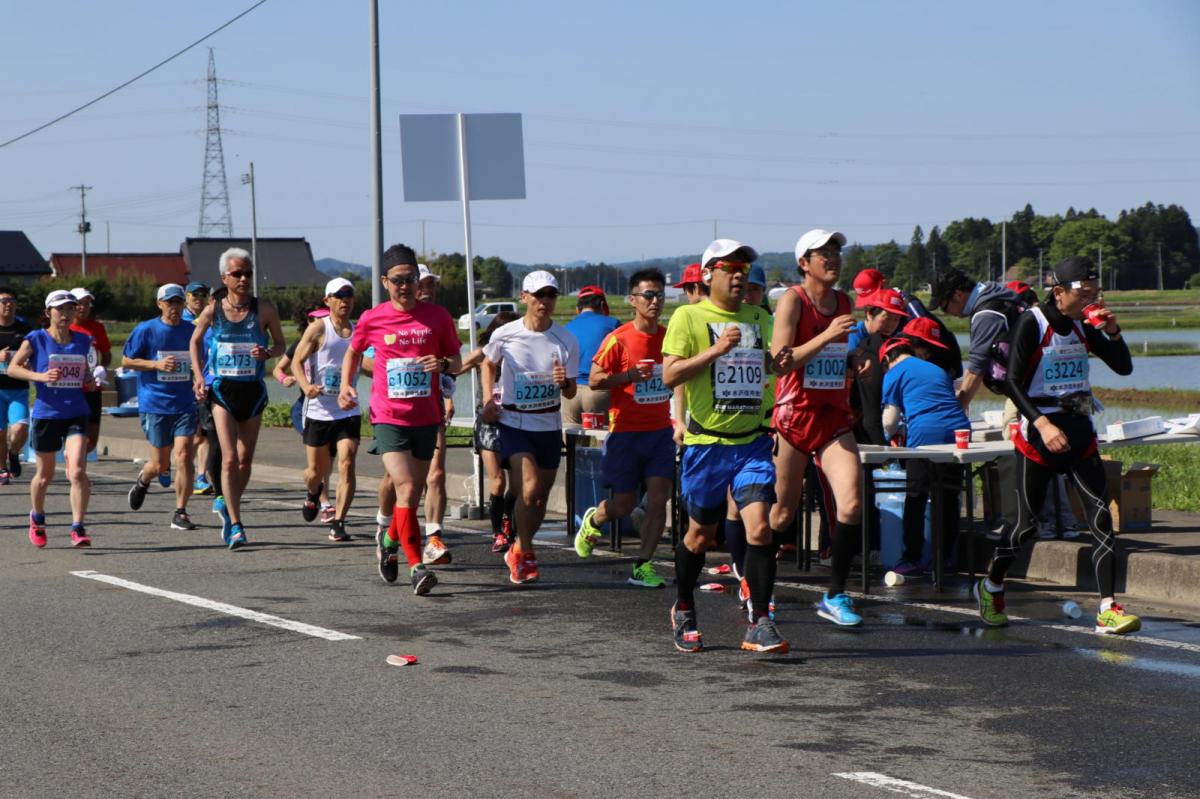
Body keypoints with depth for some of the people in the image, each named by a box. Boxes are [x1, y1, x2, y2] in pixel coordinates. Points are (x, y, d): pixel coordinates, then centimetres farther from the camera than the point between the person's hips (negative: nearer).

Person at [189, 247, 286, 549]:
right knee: (230, 459, -13)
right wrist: (199, 376, 3)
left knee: (245, 461, 10)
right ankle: (236, 526, -12)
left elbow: (280, 344, 7)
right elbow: (195, 342, 14)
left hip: (252, 390, 2)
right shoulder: (212, 311, -3)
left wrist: (267, 353, -15)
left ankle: (227, 506, 36)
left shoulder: (264, 310, -3)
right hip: (222, 390, -2)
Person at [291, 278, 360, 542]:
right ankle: (312, 494, 45)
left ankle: (338, 522, -11)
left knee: (346, 464, -14)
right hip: (319, 410, -2)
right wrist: (306, 386, -24)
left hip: (348, 410, 2)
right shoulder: (318, 328, -4)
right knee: (317, 469, 9)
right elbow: (297, 361, -7)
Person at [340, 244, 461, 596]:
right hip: (389, 418, -2)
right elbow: (353, 352, 17)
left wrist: (444, 363, -13)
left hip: (426, 418, 3)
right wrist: (346, 385, 2)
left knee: (413, 495, 13)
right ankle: (417, 567, -14)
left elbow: (456, 360, 9)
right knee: (406, 489, -17)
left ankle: (390, 540, 42)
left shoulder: (437, 316, 1)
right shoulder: (372, 319, -1)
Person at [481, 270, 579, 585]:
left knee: (541, 498, 8)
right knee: (530, 486, -22)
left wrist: (564, 382, -20)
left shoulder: (566, 340, -3)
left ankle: (518, 551, 32)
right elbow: (489, 363, 15)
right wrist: (489, 400, 4)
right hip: (513, 423, -3)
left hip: (549, 426, 3)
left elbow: (571, 393, 2)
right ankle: (523, 552, -5)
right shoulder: (505, 335, -7)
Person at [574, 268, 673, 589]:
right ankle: (592, 520, 37)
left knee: (658, 500, -7)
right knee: (623, 506, 4)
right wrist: (628, 375, -23)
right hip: (625, 432, -4)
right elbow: (594, 379, -9)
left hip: (660, 430, 4)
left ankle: (643, 566, -2)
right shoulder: (618, 339, -10)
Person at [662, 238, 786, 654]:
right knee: (701, 534, 9)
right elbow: (669, 374, -12)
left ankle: (759, 624, -8)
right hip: (706, 443, -3)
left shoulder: (759, 318, 12)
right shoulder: (689, 317, -4)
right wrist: (716, 350, -20)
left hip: (752, 441, 3)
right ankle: (683, 611, 33)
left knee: (759, 527, -13)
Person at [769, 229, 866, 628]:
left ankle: (835, 597, -3)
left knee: (851, 504, -12)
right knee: (782, 513, 5)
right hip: (794, 414, -5)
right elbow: (779, 362, -18)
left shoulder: (844, 303, 11)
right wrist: (827, 336, -23)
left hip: (835, 416, 5)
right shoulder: (792, 301, -7)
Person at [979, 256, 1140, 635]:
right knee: (1028, 522, 2)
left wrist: (1113, 331, -5)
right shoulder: (1031, 323, -10)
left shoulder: (1082, 326, 8)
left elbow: (1123, 367, 12)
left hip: (1079, 431, 5)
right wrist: (1042, 424, -24)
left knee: (1100, 515, -8)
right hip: (1039, 431, -5)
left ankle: (1108, 609, -10)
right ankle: (991, 587, 28)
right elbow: (1012, 382, -14)